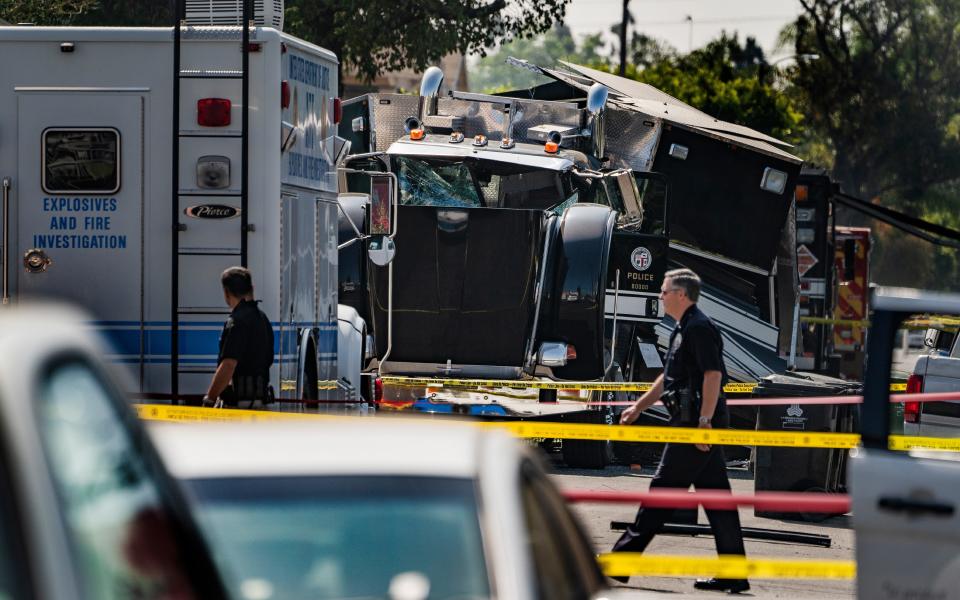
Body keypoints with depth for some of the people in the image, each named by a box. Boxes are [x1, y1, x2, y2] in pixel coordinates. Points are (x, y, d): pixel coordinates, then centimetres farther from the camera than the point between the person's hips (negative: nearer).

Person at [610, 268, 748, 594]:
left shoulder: (699, 328, -12)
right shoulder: (684, 329, 20)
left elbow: (713, 375, -21)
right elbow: (668, 377, 29)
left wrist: (704, 420, -26)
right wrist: (638, 408, 32)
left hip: (697, 423, -10)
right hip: (695, 423, 10)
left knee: (663, 489, -5)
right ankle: (733, 574, 6)